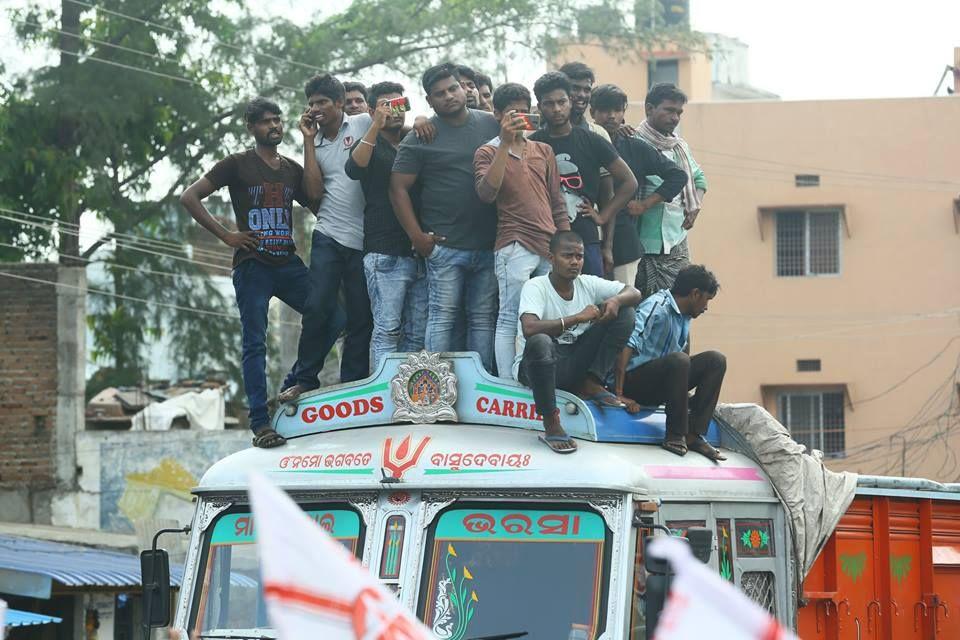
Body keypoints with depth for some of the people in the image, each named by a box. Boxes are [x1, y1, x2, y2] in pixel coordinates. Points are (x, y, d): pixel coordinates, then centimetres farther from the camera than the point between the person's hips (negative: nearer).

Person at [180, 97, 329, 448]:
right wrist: (226, 235, -9)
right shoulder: (238, 164, 2)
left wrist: (308, 144, -2)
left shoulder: (292, 168, 16)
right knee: (255, 344, -7)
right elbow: (190, 197, -3)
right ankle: (260, 425, -8)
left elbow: (315, 198, -4)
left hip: (288, 264, 5)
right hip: (253, 265, -5)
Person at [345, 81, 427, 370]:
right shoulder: (370, 146, 6)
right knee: (387, 330, -11)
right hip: (386, 255, -5)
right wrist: (376, 125, -22)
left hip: (419, 253, 5)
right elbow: (354, 169, -17)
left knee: (416, 334, 4)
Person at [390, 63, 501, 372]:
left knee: (484, 319, 7)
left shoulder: (493, 125, 9)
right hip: (445, 246, -4)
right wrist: (417, 236, -8)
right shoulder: (420, 138, -1)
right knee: (442, 317, -5)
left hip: (489, 244, 4)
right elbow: (398, 188, -2)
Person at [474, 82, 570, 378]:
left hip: (550, 246, 5)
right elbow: (486, 192, -15)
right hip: (515, 247, -5)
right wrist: (505, 143, -16)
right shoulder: (488, 153, 4)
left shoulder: (544, 151, 18)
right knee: (510, 320, -7)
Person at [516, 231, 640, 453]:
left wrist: (616, 300, -18)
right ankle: (551, 425, -29)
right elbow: (529, 329, -32)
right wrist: (579, 317, -29)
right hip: (535, 365, -5)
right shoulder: (536, 287, -15)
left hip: (576, 364, 5)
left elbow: (634, 293, 6)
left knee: (625, 313, -5)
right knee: (540, 342, -42)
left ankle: (591, 385, -5)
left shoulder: (588, 284, 2)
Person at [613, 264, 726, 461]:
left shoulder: (684, 316, 12)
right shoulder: (656, 306, -16)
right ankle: (675, 436, -24)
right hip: (634, 380, -9)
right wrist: (619, 394, -31)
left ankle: (693, 435, -11)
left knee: (715, 360, -5)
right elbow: (627, 346, -27)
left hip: (660, 384, 9)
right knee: (678, 360, -34)